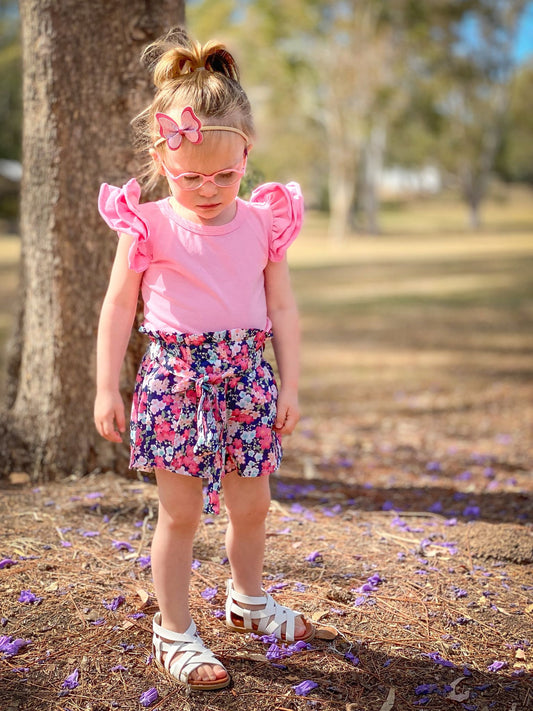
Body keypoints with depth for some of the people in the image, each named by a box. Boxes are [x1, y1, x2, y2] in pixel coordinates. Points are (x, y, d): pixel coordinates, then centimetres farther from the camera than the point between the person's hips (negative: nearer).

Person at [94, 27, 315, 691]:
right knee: (180, 512, 2)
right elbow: (117, 307, -1)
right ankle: (173, 632, 18)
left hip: (247, 376, 4)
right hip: (176, 375, -3)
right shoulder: (148, 227, -6)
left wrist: (290, 383, 4)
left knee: (252, 504, 14)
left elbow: (282, 306, 7)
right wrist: (106, 388, -2)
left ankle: (248, 599, 40)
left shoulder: (264, 222, 2)